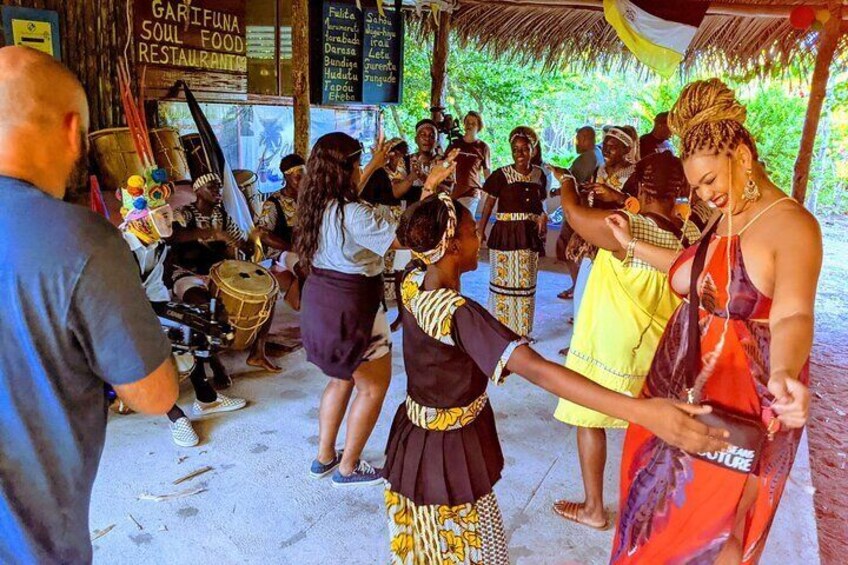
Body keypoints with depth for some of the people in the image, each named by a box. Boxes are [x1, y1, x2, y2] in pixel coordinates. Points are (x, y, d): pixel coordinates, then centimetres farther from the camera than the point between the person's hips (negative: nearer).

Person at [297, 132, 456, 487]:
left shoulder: (319, 206, 3)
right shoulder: (355, 214, -25)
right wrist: (429, 188, -21)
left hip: (320, 301, 9)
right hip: (350, 308, -9)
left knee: (342, 378, 25)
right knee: (374, 386, 10)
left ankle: (324, 457, 35)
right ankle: (348, 468, 21)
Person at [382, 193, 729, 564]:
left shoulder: (413, 282, -10)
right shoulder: (459, 314, -35)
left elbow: (422, 238, 13)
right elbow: (538, 371, -46)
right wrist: (640, 411, -52)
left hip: (415, 433, 8)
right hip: (449, 453, -8)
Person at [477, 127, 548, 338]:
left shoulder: (539, 174, 6)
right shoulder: (502, 174, -6)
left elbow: (541, 202, 14)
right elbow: (489, 203, -6)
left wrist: (543, 216, -8)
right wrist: (481, 230, -14)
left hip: (529, 234, 4)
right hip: (505, 233, -4)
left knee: (526, 282, 11)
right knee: (503, 280, 0)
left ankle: (522, 330, 23)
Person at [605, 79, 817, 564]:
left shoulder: (792, 224, -21)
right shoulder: (727, 216, 7)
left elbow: (793, 316, -36)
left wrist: (784, 376, -56)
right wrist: (633, 243, 24)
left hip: (742, 398, -8)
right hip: (686, 383, 8)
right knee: (668, 504, 25)